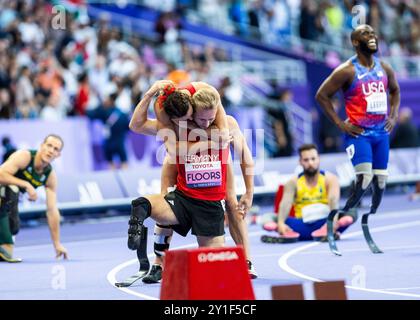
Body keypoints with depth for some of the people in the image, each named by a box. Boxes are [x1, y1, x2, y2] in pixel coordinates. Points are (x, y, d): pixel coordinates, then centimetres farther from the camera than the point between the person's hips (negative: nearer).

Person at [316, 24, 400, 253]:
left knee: (380, 182, 6)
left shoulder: (384, 69, 7)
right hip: (358, 133, -6)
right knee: (364, 179, -19)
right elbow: (322, 95, -7)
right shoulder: (347, 71, -11)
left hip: (381, 132, 6)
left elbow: (395, 90, 26)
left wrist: (394, 116, 11)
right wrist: (340, 124, -9)